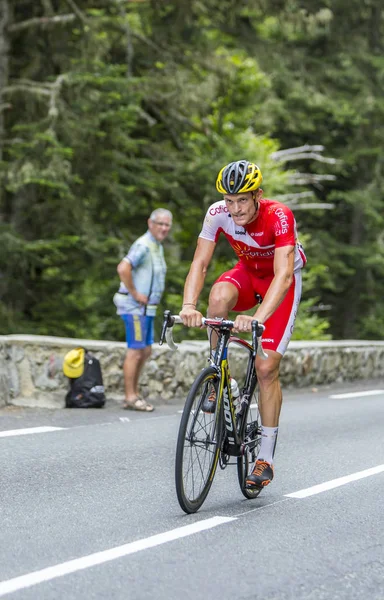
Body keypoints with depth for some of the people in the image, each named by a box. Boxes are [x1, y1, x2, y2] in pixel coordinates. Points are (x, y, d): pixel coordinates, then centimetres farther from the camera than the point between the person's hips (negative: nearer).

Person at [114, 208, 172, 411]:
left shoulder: (157, 247, 16)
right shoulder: (143, 245, -16)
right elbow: (123, 268, -30)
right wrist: (134, 293, -22)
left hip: (146, 307, 10)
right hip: (136, 306, -10)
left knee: (145, 351, 13)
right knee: (135, 351, -7)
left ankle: (134, 394, 20)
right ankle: (131, 398, -3)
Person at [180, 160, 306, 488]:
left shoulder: (279, 216, -34)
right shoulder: (218, 213, -23)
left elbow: (283, 276, -44)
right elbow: (199, 264, -25)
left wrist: (257, 318, -59)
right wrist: (189, 306, -43)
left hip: (284, 279, -3)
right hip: (248, 272, 3)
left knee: (267, 366, -12)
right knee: (219, 296, -34)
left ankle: (266, 457, 0)